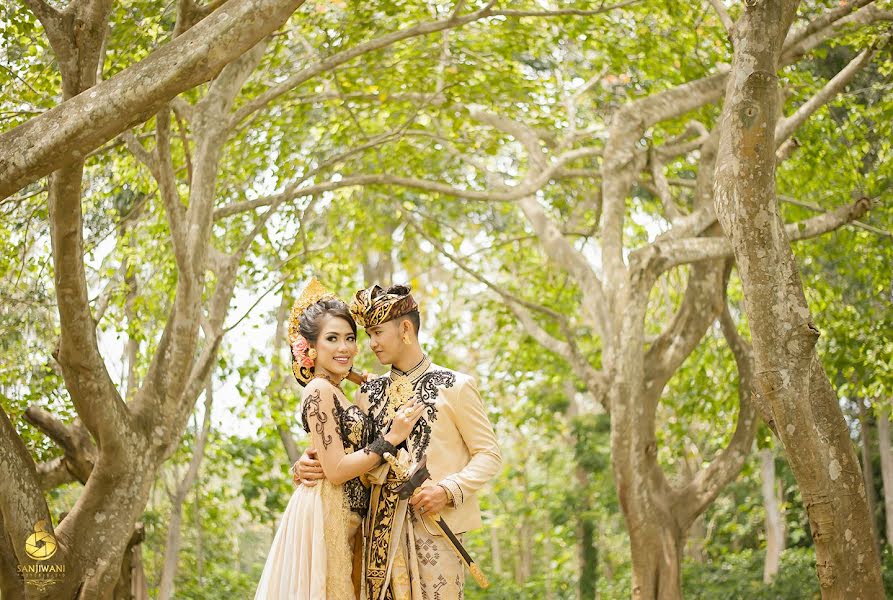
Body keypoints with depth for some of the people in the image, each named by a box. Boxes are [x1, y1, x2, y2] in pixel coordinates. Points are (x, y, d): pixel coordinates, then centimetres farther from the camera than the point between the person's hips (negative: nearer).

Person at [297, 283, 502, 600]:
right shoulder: (369, 393, 14)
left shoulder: (454, 386, 0)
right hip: (382, 527, 4)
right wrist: (310, 463, -8)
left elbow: (489, 454, -1)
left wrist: (448, 490, -15)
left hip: (434, 522, -4)